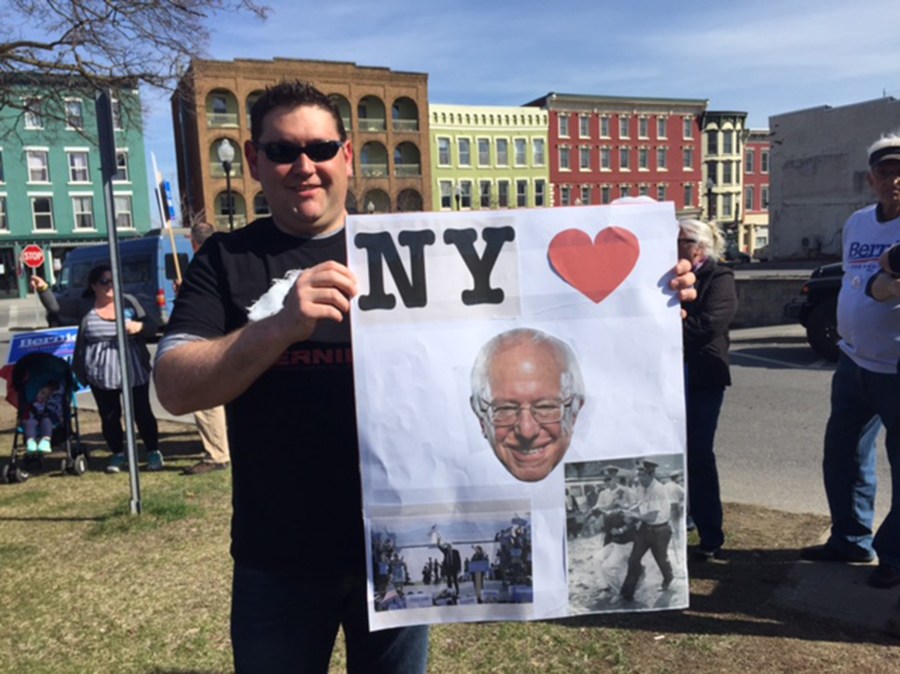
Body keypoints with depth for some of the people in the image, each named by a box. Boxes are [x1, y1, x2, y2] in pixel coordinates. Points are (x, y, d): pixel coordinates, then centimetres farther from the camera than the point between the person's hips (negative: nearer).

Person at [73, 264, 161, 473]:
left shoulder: (128, 301, 3)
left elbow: (152, 327, 1)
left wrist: (139, 326, -15)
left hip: (134, 372, -1)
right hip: (101, 376, 1)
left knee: (142, 413, 5)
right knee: (109, 417, 9)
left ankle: (153, 452, 19)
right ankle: (118, 454, 27)